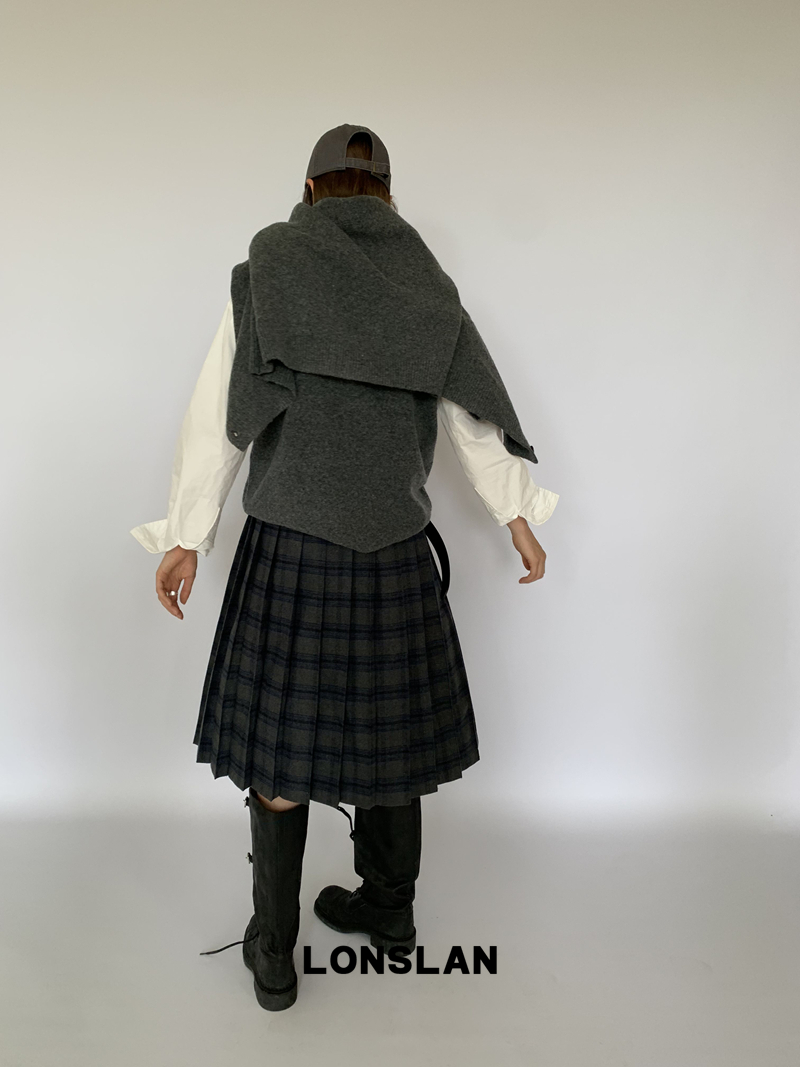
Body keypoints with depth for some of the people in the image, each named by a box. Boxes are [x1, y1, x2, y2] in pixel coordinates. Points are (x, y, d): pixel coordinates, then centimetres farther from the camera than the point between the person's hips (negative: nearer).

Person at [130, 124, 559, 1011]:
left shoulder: (266, 274, -1)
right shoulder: (424, 287, 6)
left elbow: (218, 416, -5)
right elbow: (472, 413, 6)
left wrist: (184, 538, -2)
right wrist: (517, 517, 13)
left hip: (291, 540, -2)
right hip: (396, 544, 3)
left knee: (281, 735, 8)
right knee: (388, 724, 15)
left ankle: (273, 954, 20)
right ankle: (388, 908, 34)